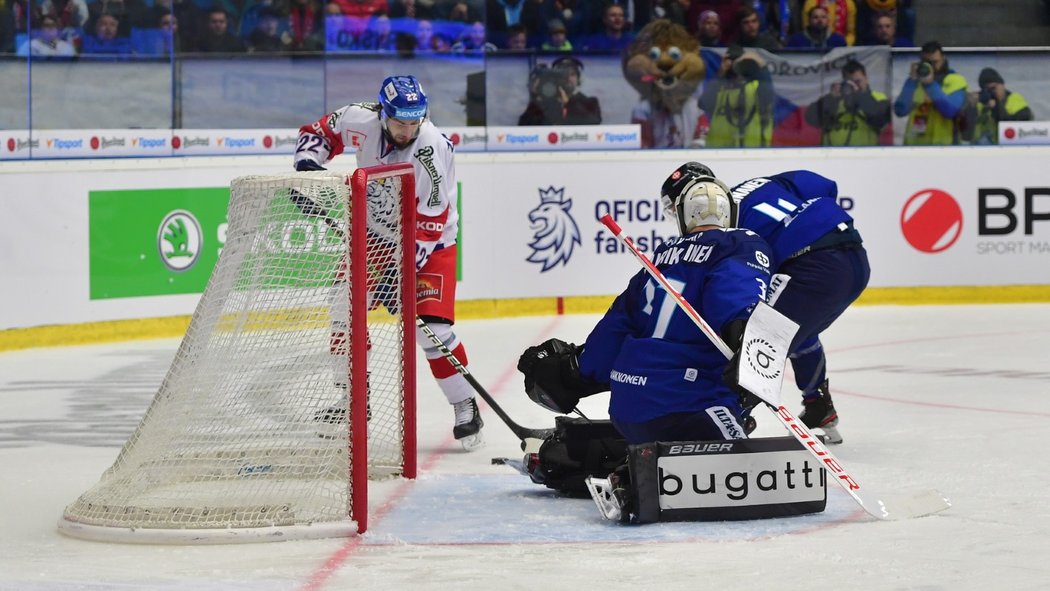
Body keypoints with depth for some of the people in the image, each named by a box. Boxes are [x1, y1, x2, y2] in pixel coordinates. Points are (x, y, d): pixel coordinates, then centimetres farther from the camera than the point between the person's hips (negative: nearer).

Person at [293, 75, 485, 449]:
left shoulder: (433, 150, -30)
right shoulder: (360, 120, -18)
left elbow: (428, 224, -28)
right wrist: (308, 163, -15)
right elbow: (320, 132, 4)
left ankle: (465, 407, -2)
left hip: (429, 240, -5)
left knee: (432, 327, -16)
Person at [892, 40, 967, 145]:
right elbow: (900, 111, -5)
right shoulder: (915, 80, 10)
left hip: (942, 144, -3)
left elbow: (950, 111, -17)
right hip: (914, 143, 4)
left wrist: (930, 85, -22)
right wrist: (912, 81, -13)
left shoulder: (955, 81, 0)